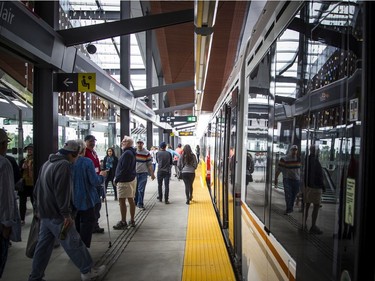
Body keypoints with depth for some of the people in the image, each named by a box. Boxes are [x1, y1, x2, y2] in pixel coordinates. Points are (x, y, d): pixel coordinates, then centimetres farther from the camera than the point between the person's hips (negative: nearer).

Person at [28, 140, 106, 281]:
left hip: (44, 213, 9)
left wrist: (37, 208, 27)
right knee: (74, 243, 1)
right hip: (57, 214, -9)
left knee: (43, 245, 16)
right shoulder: (64, 165, -17)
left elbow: (38, 188, 21)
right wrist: (66, 214, -20)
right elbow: (62, 192, -23)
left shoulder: (47, 163, 15)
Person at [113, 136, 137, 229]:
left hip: (125, 180, -10)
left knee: (122, 201, -4)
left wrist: (117, 179, -13)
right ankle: (132, 221, 22)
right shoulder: (132, 152, 14)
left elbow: (124, 169, -21)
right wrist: (117, 177, 16)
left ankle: (123, 222, 1)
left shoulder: (127, 153, -17)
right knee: (131, 200, 13)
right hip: (132, 178, 10)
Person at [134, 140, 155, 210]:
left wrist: (152, 174, -2)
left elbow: (149, 164, -1)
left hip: (143, 173, -2)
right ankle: (135, 201, 30)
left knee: (141, 189, -5)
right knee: (135, 189, 12)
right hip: (134, 173, 2)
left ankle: (140, 203, 4)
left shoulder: (146, 153, -3)